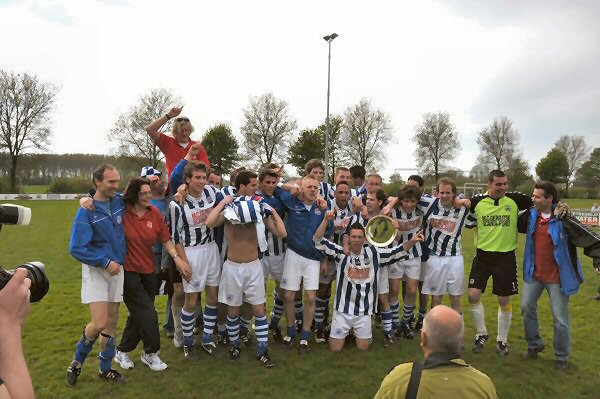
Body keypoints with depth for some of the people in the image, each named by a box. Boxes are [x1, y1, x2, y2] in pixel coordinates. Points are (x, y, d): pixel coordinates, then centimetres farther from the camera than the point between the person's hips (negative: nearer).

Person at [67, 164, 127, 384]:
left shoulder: (120, 202, -2)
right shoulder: (86, 212, -16)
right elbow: (77, 249, -17)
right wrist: (105, 262, -19)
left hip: (116, 269, 5)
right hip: (95, 270, -5)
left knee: (112, 321, 11)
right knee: (100, 322, -12)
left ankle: (106, 368, 27)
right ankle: (78, 360, 18)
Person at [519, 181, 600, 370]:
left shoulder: (563, 220, -18)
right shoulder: (531, 215, -3)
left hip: (557, 277, -5)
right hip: (534, 273, 5)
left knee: (561, 319, 5)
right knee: (527, 307, 13)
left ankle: (562, 356, 26)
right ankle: (534, 344, 34)